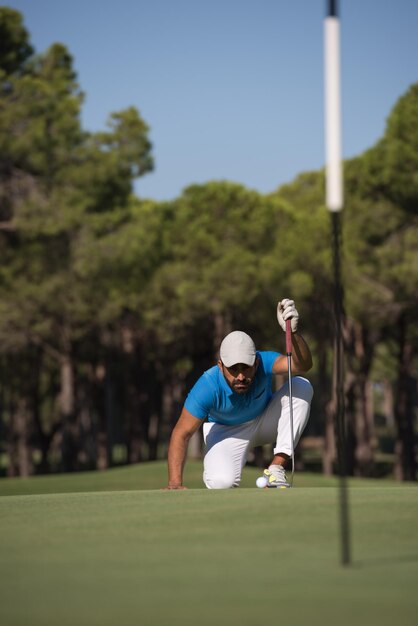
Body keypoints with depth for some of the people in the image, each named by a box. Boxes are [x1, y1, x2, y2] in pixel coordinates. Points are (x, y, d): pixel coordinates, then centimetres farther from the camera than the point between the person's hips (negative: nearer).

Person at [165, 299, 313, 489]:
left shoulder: (262, 363, -32)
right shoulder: (208, 386, -34)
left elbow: (302, 365, -50)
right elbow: (181, 434, -30)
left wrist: (293, 332, -70)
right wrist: (175, 482, -39)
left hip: (265, 421, 2)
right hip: (226, 431, -2)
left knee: (301, 386, -27)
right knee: (221, 482, -34)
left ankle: (276, 467, -22)